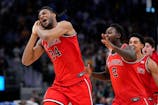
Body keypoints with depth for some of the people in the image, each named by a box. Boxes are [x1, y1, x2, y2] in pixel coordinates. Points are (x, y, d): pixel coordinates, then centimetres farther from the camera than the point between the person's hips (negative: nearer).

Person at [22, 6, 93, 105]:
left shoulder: (65, 25, -6)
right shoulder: (42, 41, 13)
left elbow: (47, 36, -26)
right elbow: (26, 61, 7)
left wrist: (38, 30, -2)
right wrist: (34, 34, 5)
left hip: (78, 82, -5)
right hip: (59, 85, 6)